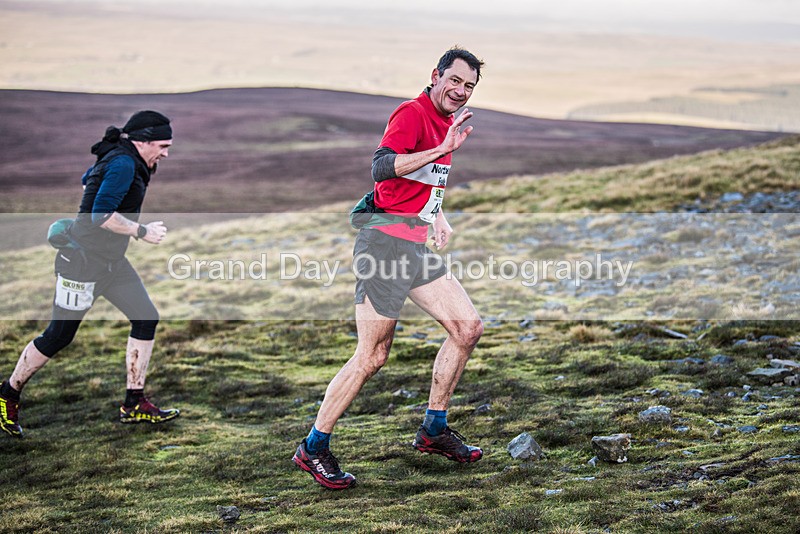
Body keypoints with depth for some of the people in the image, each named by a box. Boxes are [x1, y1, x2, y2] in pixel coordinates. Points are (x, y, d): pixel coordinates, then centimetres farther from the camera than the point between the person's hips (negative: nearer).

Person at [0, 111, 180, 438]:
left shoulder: (124, 160, 9)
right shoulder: (123, 164, -21)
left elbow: (88, 179, 27)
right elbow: (101, 215, -30)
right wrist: (142, 232, -22)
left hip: (111, 262, 10)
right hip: (82, 261, -10)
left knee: (146, 318, 2)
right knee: (59, 336, -1)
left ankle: (134, 405, 6)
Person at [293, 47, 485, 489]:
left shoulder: (445, 123, 18)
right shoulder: (412, 114, -12)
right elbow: (382, 167, -27)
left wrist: (436, 217, 18)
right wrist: (442, 150, -29)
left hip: (415, 246, 9)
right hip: (386, 241, -9)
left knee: (468, 326, 4)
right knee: (372, 357, -8)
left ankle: (434, 429, 17)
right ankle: (313, 449, 4)